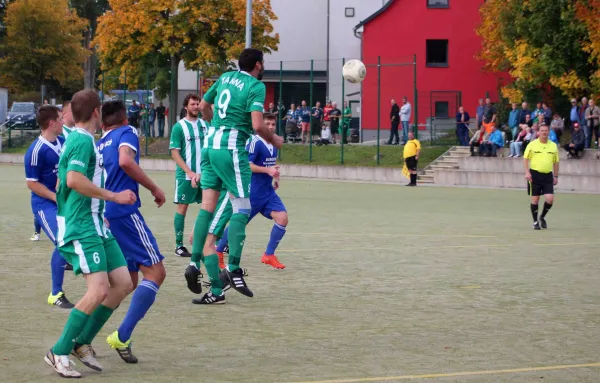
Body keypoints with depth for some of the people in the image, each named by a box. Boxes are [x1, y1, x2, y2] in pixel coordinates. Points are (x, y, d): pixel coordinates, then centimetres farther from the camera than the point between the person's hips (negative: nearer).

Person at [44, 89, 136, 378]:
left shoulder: (76, 139, 18)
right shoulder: (83, 141, -13)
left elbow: (65, 181, 28)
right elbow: (74, 179, -27)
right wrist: (113, 196, -22)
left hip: (95, 226, 10)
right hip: (81, 228, -10)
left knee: (123, 284, 5)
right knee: (99, 289, -19)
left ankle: (82, 343, 13)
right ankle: (59, 353, -10)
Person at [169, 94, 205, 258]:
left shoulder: (204, 125, 9)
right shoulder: (179, 127, -4)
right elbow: (175, 153, -7)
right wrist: (190, 173, -15)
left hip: (204, 173, 5)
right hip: (186, 175, -5)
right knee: (182, 208, -1)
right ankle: (179, 245, 6)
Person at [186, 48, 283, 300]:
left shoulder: (225, 78, 14)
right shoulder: (256, 86, -7)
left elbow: (203, 106, 24)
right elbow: (257, 125, -17)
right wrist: (274, 141, 1)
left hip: (210, 144, 7)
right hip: (231, 147, -7)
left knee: (207, 207, 8)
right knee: (241, 209, -3)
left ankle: (195, 263, 3)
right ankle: (233, 268, -9)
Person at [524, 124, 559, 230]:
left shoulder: (553, 146, 8)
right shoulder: (532, 144, 0)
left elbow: (556, 162, 14)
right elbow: (526, 159, 1)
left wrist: (556, 176, 10)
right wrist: (527, 172, -10)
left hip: (548, 175, 2)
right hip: (535, 174, -2)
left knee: (550, 199, -8)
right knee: (535, 199, 0)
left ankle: (542, 217, 16)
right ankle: (535, 222, 15)